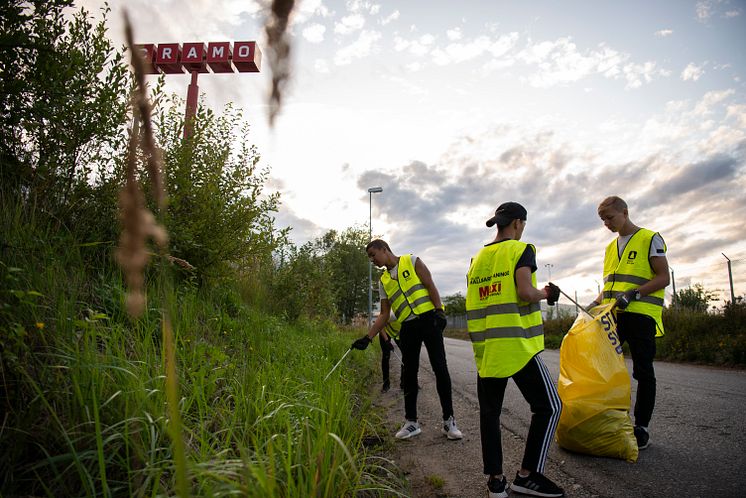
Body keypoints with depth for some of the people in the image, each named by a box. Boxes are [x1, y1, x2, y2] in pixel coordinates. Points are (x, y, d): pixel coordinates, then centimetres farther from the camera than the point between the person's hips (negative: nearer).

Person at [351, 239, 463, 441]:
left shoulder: (412, 262, 3)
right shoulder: (384, 280, 15)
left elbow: (430, 286, -3)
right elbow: (384, 314, 12)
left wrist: (439, 311, -15)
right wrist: (368, 337, 4)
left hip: (428, 319, -5)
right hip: (407, 327, 5)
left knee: (440, 369, -5)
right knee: (409, 373, 5)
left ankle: (448, 421, 6)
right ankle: (411, 422, 16)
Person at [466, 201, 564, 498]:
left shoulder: (477, 258, 15)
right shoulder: (521, 250, -4)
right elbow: (525, 292, -17)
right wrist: (544, 294, 2)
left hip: (485, 348, 6)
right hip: (517, 345, -6)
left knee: (489, 411, 11)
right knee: (549, 406, 7)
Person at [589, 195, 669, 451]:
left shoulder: (650, 239, 0)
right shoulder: (610, 247, 19)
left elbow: (663, 278, -8)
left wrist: (633, 294, -21)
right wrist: (596, 303, 6)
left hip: (640, 315, -6)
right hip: (612, 315, 6)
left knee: (643, 371, 2)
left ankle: (641, 427, 13)